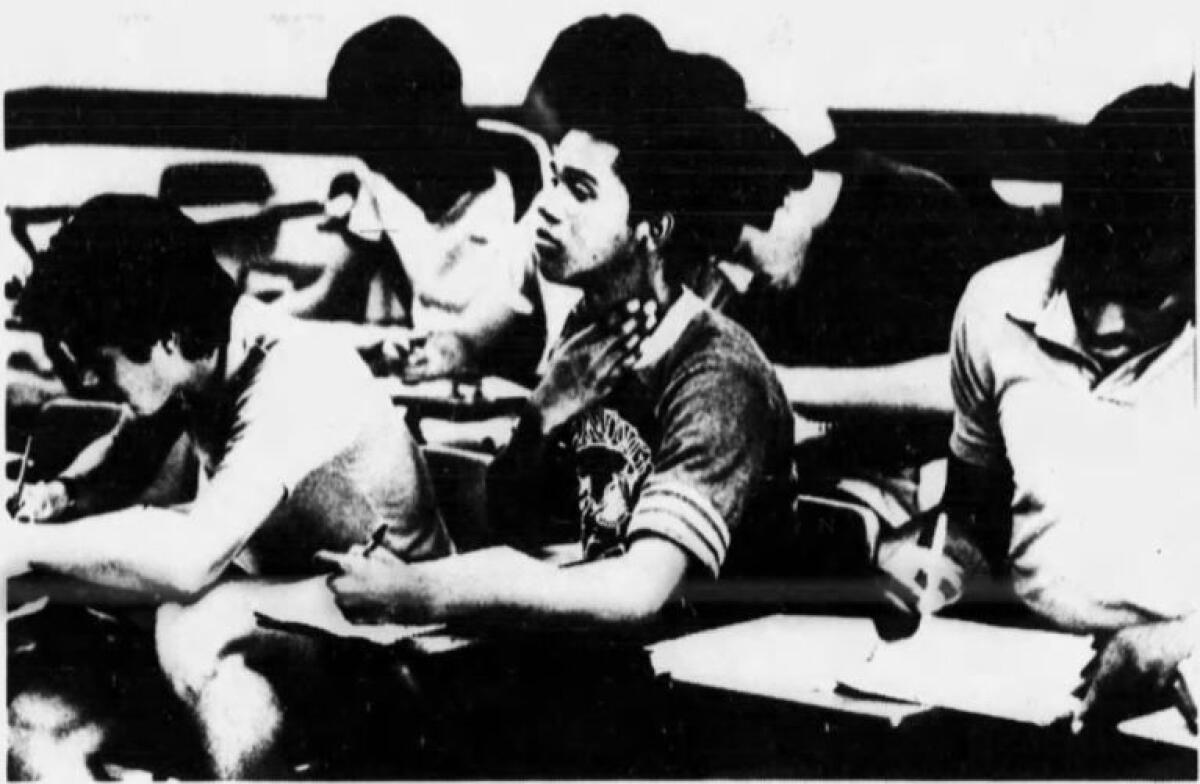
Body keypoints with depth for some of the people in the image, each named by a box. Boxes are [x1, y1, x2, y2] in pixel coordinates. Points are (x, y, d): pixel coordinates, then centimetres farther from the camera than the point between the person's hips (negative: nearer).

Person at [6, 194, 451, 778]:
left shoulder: (294, 385, -33)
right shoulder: (195, 356, -9)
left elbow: (189, 558, -41)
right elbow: (128, 454, 11)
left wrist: (28, 549, -32)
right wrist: (67, 493, -11)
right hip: (269, 574, 8)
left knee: (189, 629, -35)